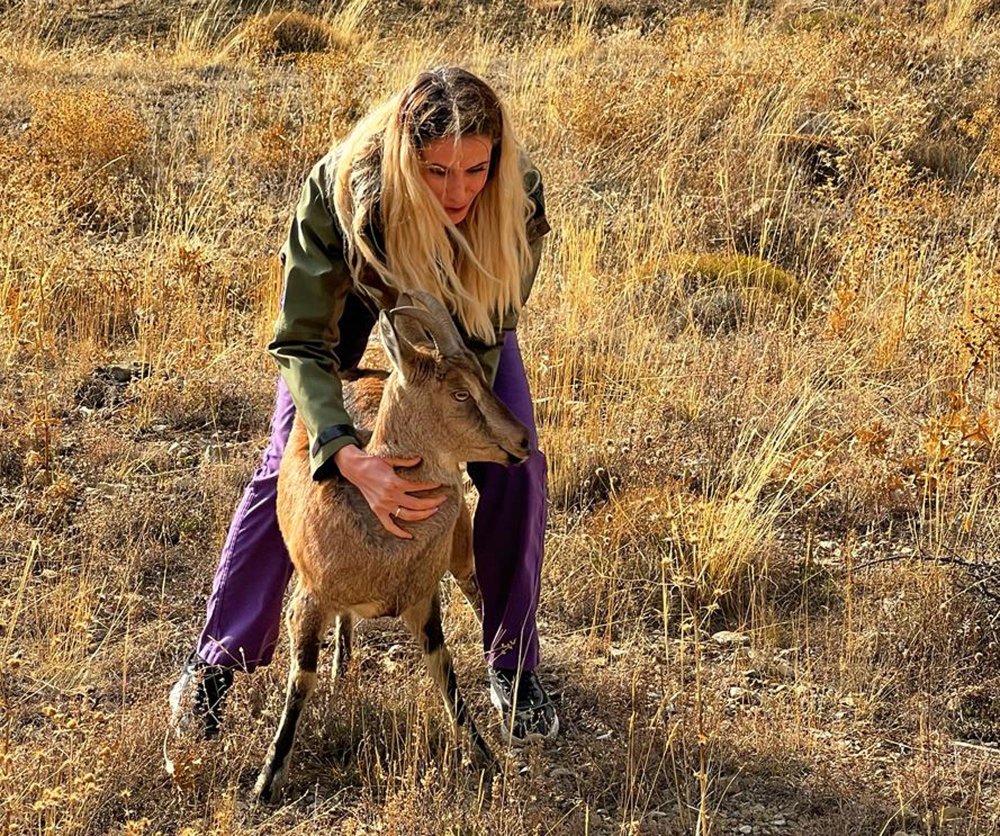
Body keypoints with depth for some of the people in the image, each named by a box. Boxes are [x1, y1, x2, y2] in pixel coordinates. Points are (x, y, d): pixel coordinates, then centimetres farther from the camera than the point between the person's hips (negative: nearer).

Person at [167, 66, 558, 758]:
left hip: (463, 305, 1)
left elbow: (486, 331, -22)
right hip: (349, 295, -1)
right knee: (287, 465, -3)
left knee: (515, 467, -10)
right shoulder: (341, 188, -43)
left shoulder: (517, 196, -38)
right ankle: (216, 664, 9)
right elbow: (302, 342, -39)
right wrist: (347, 456, -53)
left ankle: (514, 667, 6)